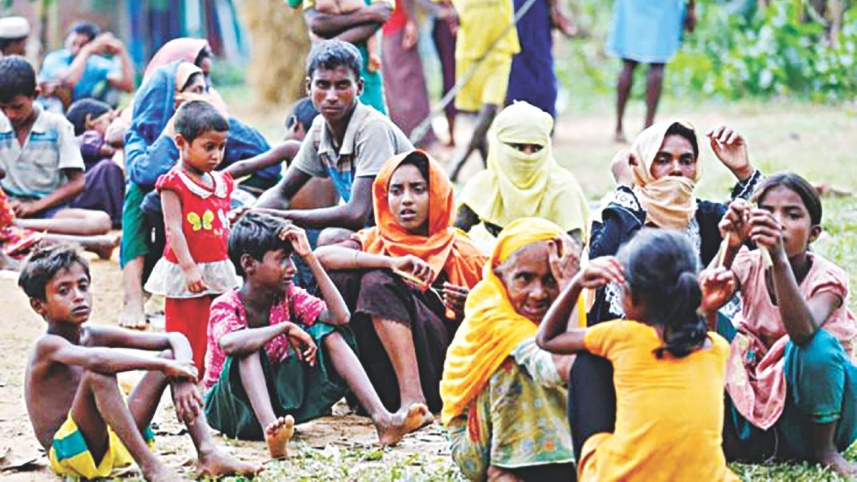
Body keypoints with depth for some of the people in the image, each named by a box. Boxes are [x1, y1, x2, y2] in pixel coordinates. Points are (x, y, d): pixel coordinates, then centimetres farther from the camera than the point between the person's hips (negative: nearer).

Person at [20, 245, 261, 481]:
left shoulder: (97, 335, 6)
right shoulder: (47, 346, -15)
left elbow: (176, 339, 3)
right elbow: (97, 359, -37)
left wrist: (181, 377, -18)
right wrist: (164, 363, -34)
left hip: (113, 443, 8)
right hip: (69, 452, -8)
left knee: (170, 356, 2)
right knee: (98, 374, -32)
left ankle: (208, 454, -12)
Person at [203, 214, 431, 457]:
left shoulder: (289, 296, -1)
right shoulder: (225, 305, -18)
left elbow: (340, 317, -18)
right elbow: (229, 344, -43)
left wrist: (309, 257, -18)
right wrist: (285, 327, -35)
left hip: (277, 397, 6)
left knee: (328, 332, -9)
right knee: (248, 349, -33)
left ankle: (382, 419, -26)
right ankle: (269, 427, -58)